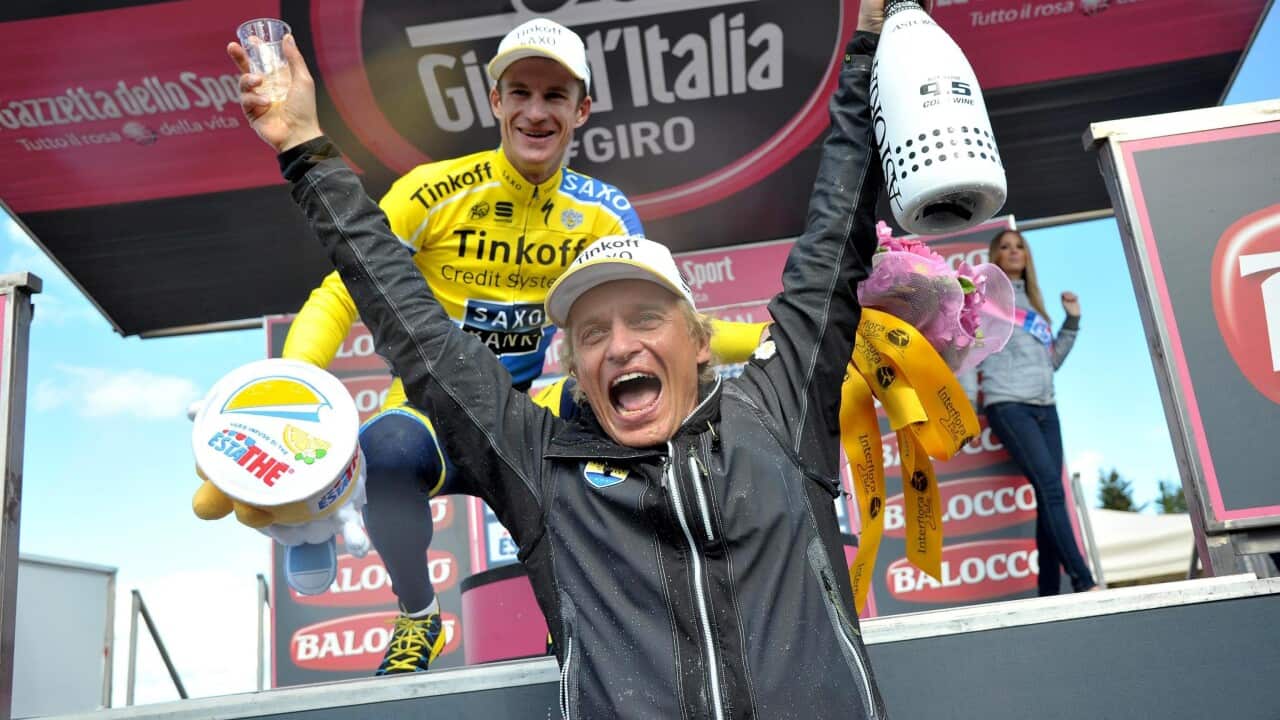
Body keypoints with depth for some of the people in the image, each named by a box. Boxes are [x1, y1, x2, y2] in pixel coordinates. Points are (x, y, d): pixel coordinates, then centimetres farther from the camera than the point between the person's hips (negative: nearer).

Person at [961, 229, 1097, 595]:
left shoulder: (1033, 303, 24)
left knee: (1048, 496, -2)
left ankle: (1049, 594, -1)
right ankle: (1083, 581, -19)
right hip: (1007, 405, -6)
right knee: (1051, 488, -17)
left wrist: (1072, 322, 16)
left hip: (1045, 407, 6)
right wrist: (968, 407, -9)